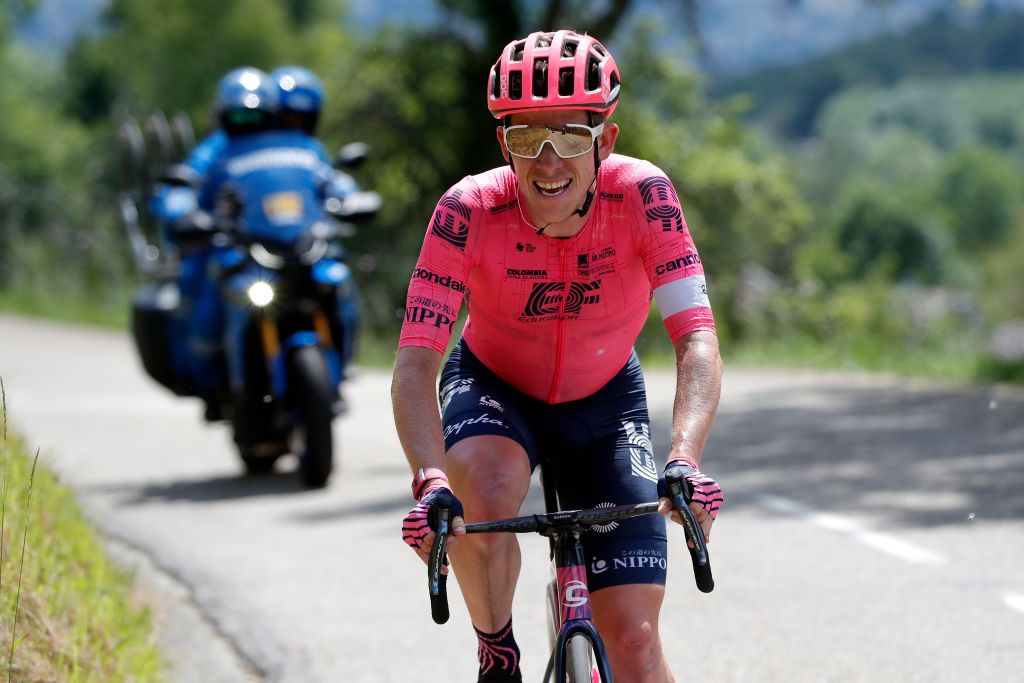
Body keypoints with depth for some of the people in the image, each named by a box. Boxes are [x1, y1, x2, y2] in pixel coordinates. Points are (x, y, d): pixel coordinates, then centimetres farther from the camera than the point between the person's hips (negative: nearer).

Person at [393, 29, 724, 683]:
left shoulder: (642, 194, -27)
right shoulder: (470, 210, -28)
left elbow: (697, 339, -33)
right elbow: (416, 362, -32)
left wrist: (685, 461, -50)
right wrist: (430, 482, -49)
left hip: (604, 398, 1)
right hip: (494, 387, -1)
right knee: (484, 496, -36)